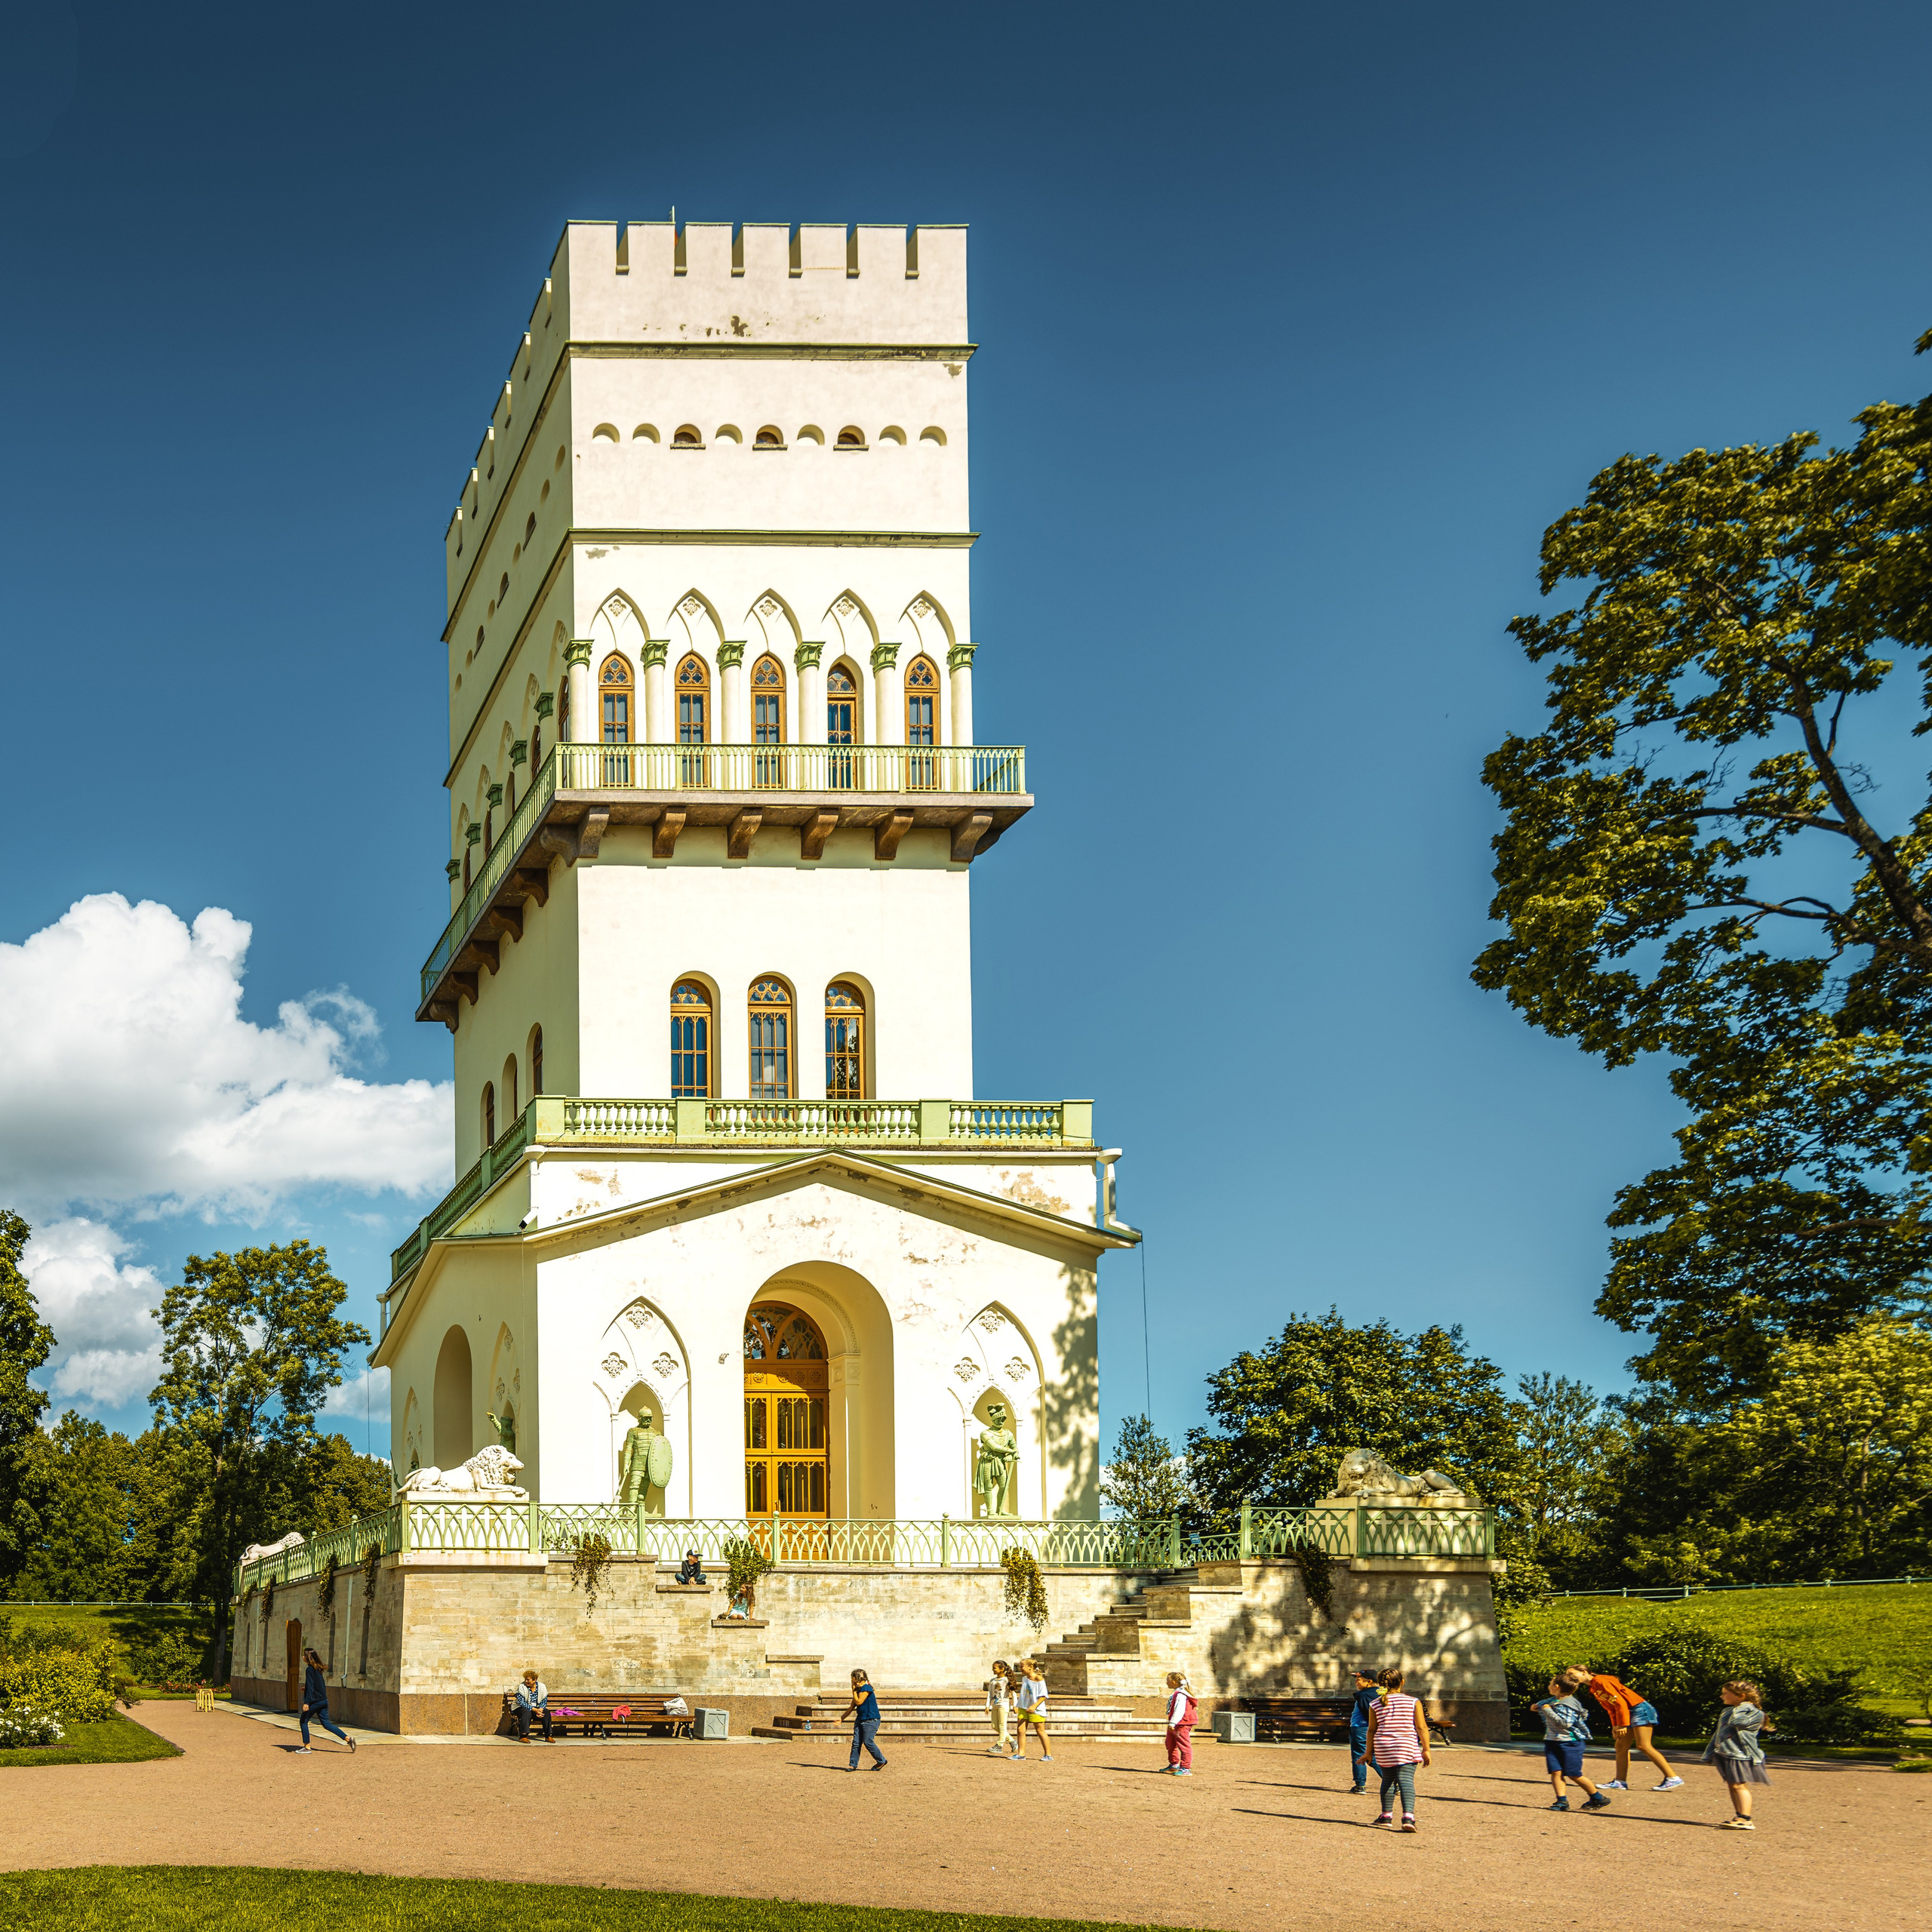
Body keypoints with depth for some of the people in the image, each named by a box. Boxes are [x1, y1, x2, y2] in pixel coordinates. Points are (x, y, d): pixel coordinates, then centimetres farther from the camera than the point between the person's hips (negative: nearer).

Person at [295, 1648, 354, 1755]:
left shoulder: (310, 1670, -13)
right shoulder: (318, 1669, 13)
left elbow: (310, 1686, -19)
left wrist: (306, 1702, -22)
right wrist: (307, 1689, 28)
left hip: (314, 1701, -8)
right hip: (323, 1701, 8)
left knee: (304, 1722, 6)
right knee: (326, 1724, 10)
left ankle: (307, 1747, 6)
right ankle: (348, 1739, 1)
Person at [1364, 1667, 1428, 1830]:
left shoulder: (1376, 1705, 3)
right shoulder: (1413, 1702, -1)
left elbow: (1371, 1730, 7)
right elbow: (1422, 1728, -2)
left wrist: (1369, 1752, 15)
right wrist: (1426, 1750, 4)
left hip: (1383, 1747, 2)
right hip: (1407, 1747, -2)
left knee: (1388, 1779, 17)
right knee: (1406, 1780, -8)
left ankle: (1387, 1816, 23)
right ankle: (1408, 1816, -25)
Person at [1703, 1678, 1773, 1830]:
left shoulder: (1751, 1711, -7)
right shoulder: (1726, 1712, 20)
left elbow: (1736, 1722, -25)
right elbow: (1718, 1734, 24)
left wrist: (1739, 1708, -10)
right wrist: (1709, 1754, 22)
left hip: (1740, 1755, -9)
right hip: (1725, 1753, 9)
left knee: (1739, 1785, -13)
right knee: (1732, 1786, 9)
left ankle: (1746, 1820, -14)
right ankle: (1740, 1817, 15)